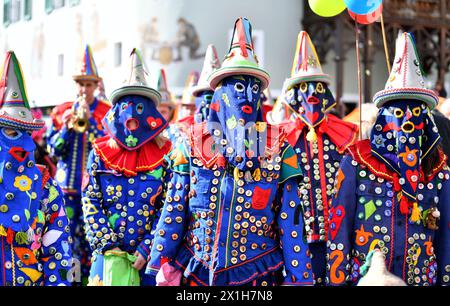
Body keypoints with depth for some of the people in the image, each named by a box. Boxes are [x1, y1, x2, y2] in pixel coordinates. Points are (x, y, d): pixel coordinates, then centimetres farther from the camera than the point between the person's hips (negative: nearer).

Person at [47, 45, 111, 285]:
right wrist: (66, 126, -10)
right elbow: (54, 150, 6)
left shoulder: (107, 113, 2)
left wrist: (89, 120, -17)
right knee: (68, 232, 6)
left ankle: (91, 276, 8)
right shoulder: (61, 111, 10)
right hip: (68, 184, 3)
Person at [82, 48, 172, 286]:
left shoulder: (164, 155, -1)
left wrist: (147, 249, -11)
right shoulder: (101, 152, 3)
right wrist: (107, 246, -9)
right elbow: (90, 200, 0)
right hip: (107, 252, 1)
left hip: (148, 254, -1)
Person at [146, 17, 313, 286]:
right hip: (197, 272, 1)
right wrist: (164, 265, -1)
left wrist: (297, 277, -4)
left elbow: (291, 219, -1)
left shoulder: (278, 148, 1)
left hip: (258, 275, 0)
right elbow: (174, 209, 3)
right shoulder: (194, 143, 2)